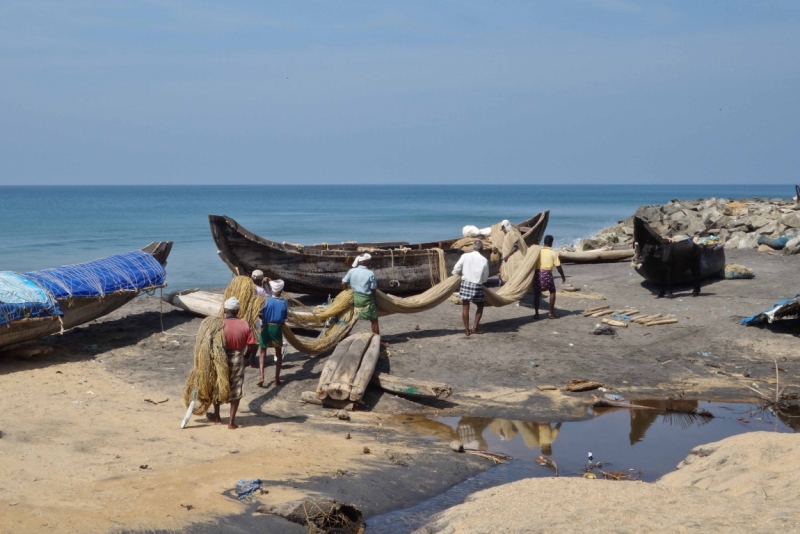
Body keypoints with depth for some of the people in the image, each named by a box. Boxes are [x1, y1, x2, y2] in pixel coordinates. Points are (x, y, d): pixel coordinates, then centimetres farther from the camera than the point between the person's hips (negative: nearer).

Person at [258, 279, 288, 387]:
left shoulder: (267, 301, -11)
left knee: (263, 352, 13)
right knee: (278, 353, 16)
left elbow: (261, 316, -5)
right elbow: (284, 319, 0)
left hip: (266, 328, -1)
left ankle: (261, 376, -5)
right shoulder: (284, 303, -6)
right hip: (278, 328, 1)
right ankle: (277, 379, 15)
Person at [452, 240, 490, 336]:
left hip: (465, 283, 1)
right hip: (477, 285, -1)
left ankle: (467, 329, 11)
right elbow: (485, 277, 2)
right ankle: (475, 328, 13)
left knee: (465, 307, 9)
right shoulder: (484, 260, -6)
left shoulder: (465, 256, -5)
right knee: (480, 306, 18)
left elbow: (455, 270, -5)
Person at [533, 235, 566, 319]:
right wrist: (563, 276, 12)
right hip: (547, 273, -2)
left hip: (537, 273, 2)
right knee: (552, 292, 16)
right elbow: (558, 266, 0)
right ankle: (551, 313, 12)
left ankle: (536, 313, 9)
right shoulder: (553, 253, 1)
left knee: (536, 293, 11)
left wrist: (532, 274, 15)